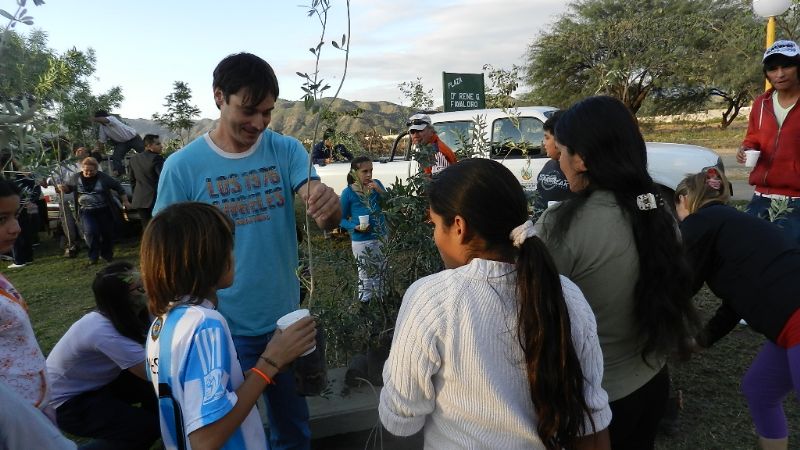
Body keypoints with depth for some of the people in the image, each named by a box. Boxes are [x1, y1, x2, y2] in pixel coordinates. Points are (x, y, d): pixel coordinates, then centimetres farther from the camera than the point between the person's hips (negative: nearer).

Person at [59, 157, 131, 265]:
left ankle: (107, 254, 27)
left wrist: (125, 201, 1)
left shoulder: (103, 178, -6)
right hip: (86, 212, 0)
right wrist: (63, 188, -8)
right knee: (90, 232, -17)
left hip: (104, 211, 0)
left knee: (107, 233, 6)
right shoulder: (76, 178, 0)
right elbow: (68, 188, 16)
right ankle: (93, 256, -1)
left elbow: (118, 187, 2)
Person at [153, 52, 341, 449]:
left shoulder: (286, 151, -6)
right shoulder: (182, 167, -12)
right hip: (223, 329, -2)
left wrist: (329, 205, -41)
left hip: (285, 320, 3)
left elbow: (328, 221, -17)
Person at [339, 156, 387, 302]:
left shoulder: (376, 184, -1)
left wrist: (381, 191, -15)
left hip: (382, 238, 4)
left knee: (383, 274, 16)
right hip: (362, 242, -4)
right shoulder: (348, 193, -10)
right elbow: (341, 219, -2)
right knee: (366, 277, 4)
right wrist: (355, 227, -19)